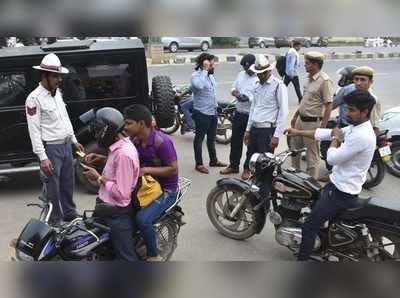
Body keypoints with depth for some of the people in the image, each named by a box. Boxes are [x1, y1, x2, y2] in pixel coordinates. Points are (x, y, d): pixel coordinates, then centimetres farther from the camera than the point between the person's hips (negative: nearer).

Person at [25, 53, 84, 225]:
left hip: (66, 145, 8)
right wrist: (42, 157, -22)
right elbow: (34, 130, -18)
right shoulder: (34, 98, -16)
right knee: (53, 189, 3)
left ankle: (70, 215, 36)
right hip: (51, 148, -8)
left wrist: (74, 140, 19)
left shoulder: (57, 92, 9)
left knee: (68, 184, 20)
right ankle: (54, 223, 18)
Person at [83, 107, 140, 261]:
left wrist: (98, 178, -17)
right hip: (108, 207, 10)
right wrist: (102, 159, 6)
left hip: (117, 214, -9)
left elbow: (121, 193, -27)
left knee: (126, 256, 2)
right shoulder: (120, 146, 3)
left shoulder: (124, 153, -27)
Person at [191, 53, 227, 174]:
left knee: (212, 138, 18)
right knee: (199, 138, 3)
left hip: (213, 112, 8)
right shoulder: (196, 75, -16)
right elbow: (199, 86, -39)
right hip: (201, 113, -8)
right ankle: (199, 164, 12)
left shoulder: (210, 75, 10)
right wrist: (205, 70, -30)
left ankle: (213, 160, 32)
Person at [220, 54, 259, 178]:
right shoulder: (241, 74, 7)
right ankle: (233, 165, 29)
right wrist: (234, 91, -8)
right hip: (239, 113, 7)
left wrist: (248, 98, -33)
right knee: (235, 140, 14)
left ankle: (248, 168, 23)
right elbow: (234, 87, 14)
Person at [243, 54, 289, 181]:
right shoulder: (258, 85, 14)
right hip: (254, 128, 7)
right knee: (251, 157, 13)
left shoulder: (278, 86, -8)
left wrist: (277, 135, -15)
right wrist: (248, 129, 16)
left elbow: (283, 112, -12)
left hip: (268, 130, -7)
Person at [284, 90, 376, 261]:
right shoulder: (356, 127, 5)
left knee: (309, 227, -7)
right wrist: (298, 132, 6)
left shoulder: (362, 136, -27)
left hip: (342, 193, -10)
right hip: (338, 185, 10)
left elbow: (332, 158, -24)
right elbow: (325, 133, 10)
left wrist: (336, 139, -7)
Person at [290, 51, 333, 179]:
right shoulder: (310, 78, 9)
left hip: (312, 122, -9)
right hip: (301, 119, 9)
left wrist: (322, 127, -21)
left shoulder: (325, 81, -18)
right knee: (294, 147, 21)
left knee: (312, 155, 2)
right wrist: (295, 116, 21)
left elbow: (328, 106, -19)